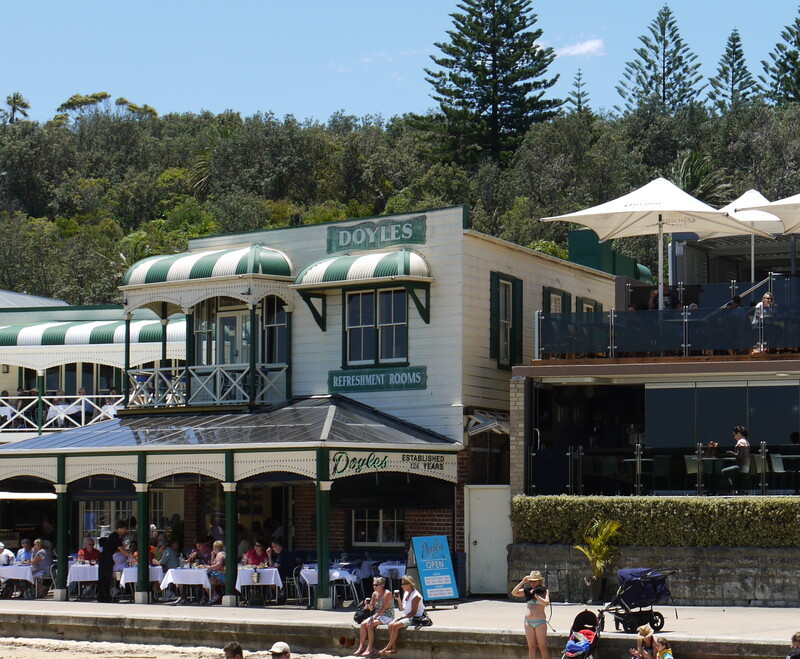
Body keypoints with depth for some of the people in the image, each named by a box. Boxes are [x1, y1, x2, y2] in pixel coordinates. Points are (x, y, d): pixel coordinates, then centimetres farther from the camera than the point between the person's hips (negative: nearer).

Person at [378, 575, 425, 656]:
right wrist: (398, 599, 3)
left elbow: (413, 612, -19)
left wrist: (401, 618, -19)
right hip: (405, 617, 9)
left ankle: (388, 647, -15)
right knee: (390, 624, -11)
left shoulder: (416, 596, -16)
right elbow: (402, 608, 20)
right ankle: (394, 648, -16)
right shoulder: (406, 593, 12)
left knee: (396, 625, -25)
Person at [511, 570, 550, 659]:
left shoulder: (544, 591, 3)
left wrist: (535, 595, -11)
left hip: (540, 622, -3)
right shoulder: (527, 591, 11)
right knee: (531, 647, 5)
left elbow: (546, 603, -13)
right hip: (528, 621, 3)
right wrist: (522, 582, -3)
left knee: (543, 647, -5)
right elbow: (514, 593, 1)